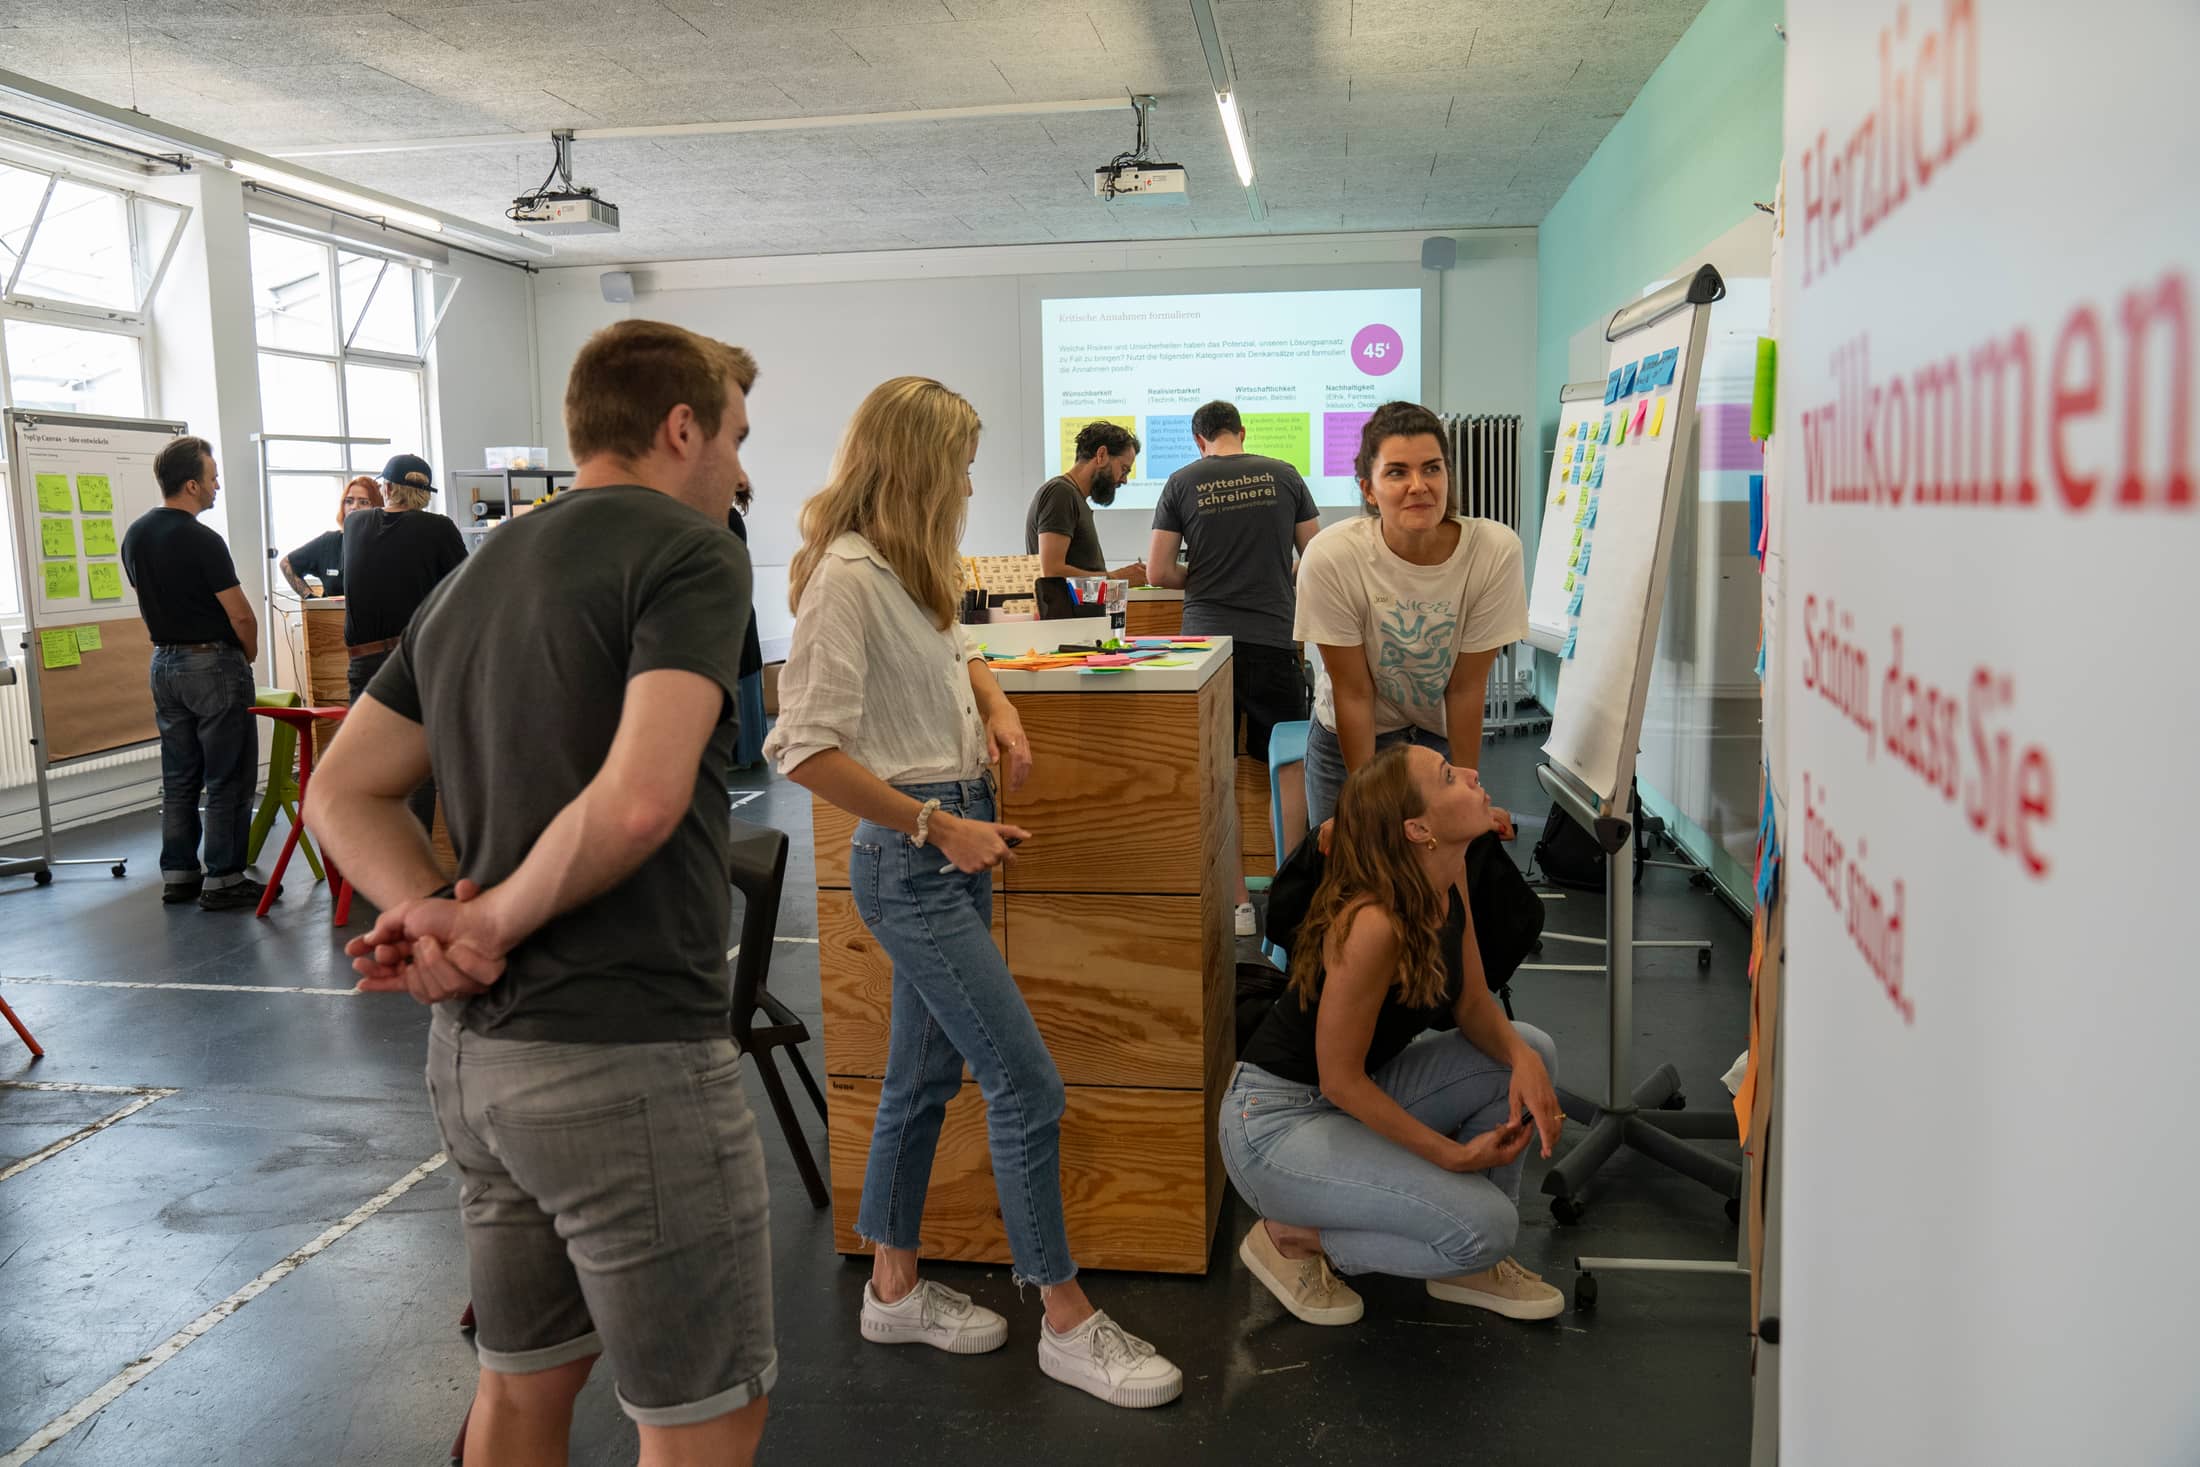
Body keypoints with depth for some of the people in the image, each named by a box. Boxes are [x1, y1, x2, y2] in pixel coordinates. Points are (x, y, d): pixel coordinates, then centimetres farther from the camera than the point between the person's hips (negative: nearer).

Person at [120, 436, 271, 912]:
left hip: (165, 662, 8)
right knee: (228, 779, -2)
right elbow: (240, 614, -16)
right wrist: (249, 653, 3)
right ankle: (223, 880, 1)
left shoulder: (135, 534, 7)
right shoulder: (201, 540, -18)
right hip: (213, 663, -8)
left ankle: (177, 874, 18)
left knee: (178, 777, 13)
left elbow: (150, 600, 16)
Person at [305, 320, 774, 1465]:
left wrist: (436, 908, -2)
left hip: (473, 1051, 9)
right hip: (622, 1059, -9)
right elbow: (640, 799, -26)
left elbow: (343, 791, 14)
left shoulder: (472, 578, 14)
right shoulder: (688, 552, -11)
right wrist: (497, 920, -12)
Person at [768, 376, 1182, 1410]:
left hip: (953, 842, 10)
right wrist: (938, 826, -19)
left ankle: (895, 1289, 32)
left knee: (925, 1072, 17)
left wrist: (998, 708, 9)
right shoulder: (847, 577, -18)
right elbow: (806, 748, -23)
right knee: (1027, 1087, -5)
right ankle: (1068, 1325, 9)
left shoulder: (905, 569, 10)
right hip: (912, 859, -10)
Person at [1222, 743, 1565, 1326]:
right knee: (1484, 1226, -19)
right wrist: (1453, 1154, -14)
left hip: (1357, 1100, 9)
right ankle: (1291, 1236, 1)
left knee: (1531, 1052, -3)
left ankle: (1469, 1264, 10)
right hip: (1276, 1121, -9)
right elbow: (1341, 1079, -22)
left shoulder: (1450, 874, -6)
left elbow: (1472, 1005, 4)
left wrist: (1521, 1058, -17)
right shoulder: (1373, 923, -31)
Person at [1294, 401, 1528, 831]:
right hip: (1351, 738, -1)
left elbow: (1466, 687, -15)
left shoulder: (1495, 550, -23)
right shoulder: (1330, 557, -26)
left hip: (1446, 736, 1)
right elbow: (1353, 692, -19)